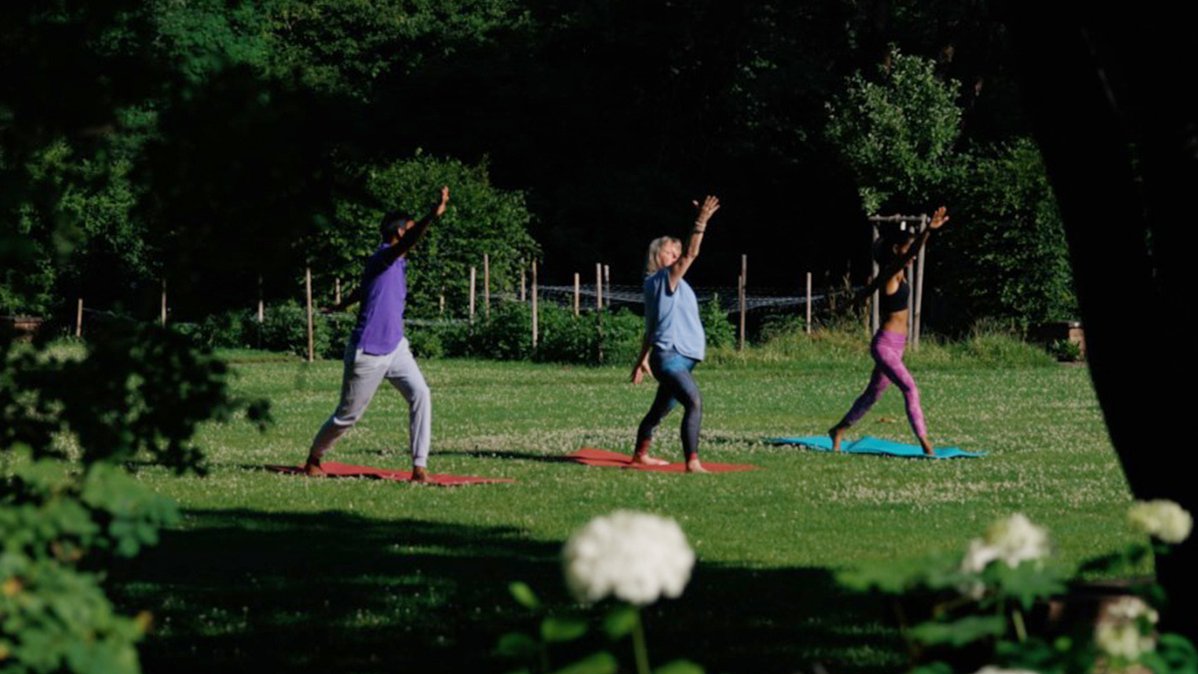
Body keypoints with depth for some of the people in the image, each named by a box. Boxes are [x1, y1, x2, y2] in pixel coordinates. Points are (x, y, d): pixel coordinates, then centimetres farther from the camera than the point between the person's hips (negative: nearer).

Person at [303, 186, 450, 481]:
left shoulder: (397, 264, 10)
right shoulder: (381, 258, -17)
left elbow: (362, 290, 29)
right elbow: (405, 244, -41)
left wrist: (342, 306, 48)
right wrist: (433, 216, -55)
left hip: (395, 347, 8)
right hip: (367, 353, -8)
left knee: (420, 395, -14)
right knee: (347, 416, 8)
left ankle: (419, 467, -15)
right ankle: (314, 457, 34)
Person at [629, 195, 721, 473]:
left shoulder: (654, 285, 19)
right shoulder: (664, 279, -8)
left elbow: (651, 326, 25)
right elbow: (691, 254, -22)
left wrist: (643, 358, 30)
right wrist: (701, 222, -28)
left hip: (679, 357, 11)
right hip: (669, 356, -11)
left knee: (661, 409, 24)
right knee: (694, 403, -24)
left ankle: (640, 453, 42)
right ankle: (692, 463, -32)